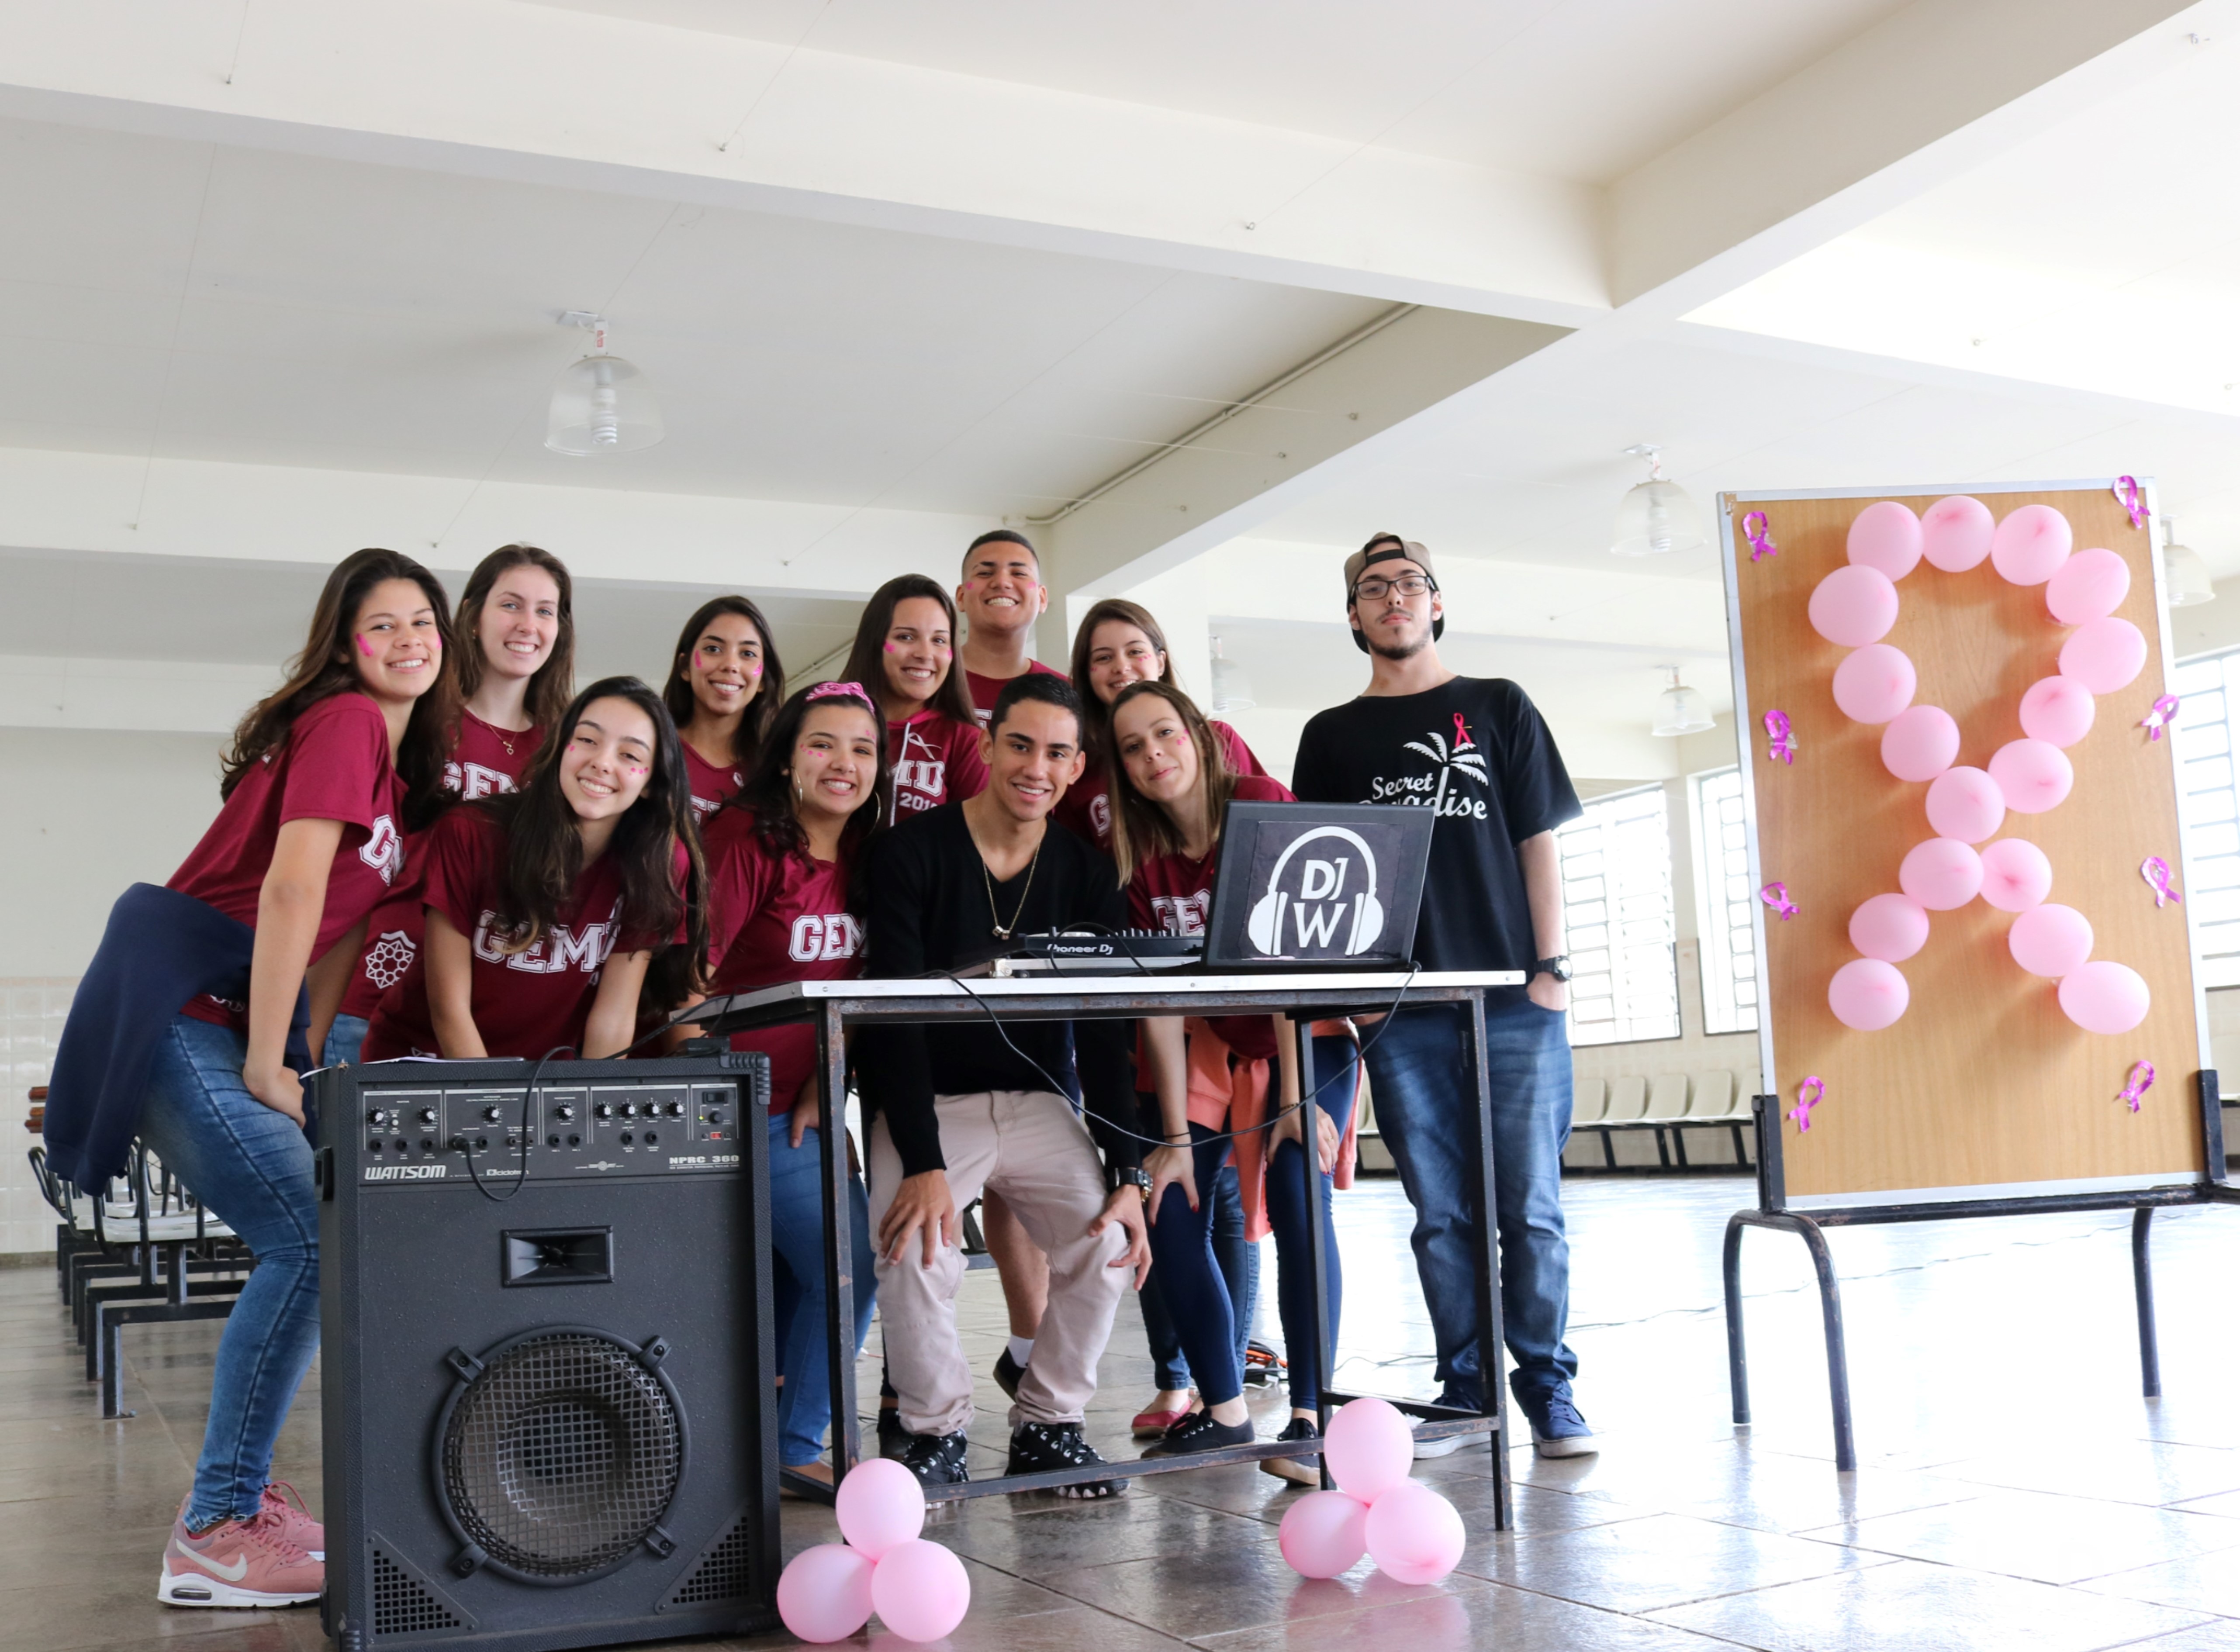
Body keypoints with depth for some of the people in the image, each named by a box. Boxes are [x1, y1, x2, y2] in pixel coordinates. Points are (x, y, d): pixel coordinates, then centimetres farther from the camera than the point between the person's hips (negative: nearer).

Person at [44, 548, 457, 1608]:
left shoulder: (402, 764, 19)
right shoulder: (342, 721, -9)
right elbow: (290, 892, -17)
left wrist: (309, 1062, 14)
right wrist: (266, 1068, -15)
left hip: (235, 1020, 10)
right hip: (178, 1007, -10)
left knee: (312, 1245, 9)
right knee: (311, 1243, -17)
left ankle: (234, 1492, 19)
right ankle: (214, 1536, -10)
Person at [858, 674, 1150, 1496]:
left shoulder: (1087, 874, 2)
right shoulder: (913, 851, -9)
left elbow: (1105, 1030, 0)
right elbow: (893, 1010, -16)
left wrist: (1128, 1174, -10)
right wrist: (922, 1163, -26)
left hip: (1039, 1102, 3)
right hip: (927, 1101, -3)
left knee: (1109, 1243, -19)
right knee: (916, 1250, -28)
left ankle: (1048, 1424, 4)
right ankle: (937, 1430, -1)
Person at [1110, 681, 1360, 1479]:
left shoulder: (1263, 806, -18)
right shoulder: (1140, 854, -5)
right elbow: (1158, 999, -9)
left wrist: (1296, 1097, -26)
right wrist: (1176, 1134, -14)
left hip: (1302, 1034, -4)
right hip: (1209, 1045, 5)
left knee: (1296, 1197, -22)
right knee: (1171, 1211, -7)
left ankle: (1308, 1418, -15)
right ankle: (1225, 1410, 7)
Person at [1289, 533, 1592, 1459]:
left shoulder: (1498, 708, 11)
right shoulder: (1332, 736, 13)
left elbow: (1538, 842, 8)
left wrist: (1551, 965, -1)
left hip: (1513, 999, -1)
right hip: (1402, 1009, 1)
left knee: (1530, 1206, -1)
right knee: (1440, 1212, 4)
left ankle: (1547, 1385, 10)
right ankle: (1465, 1387, 14)